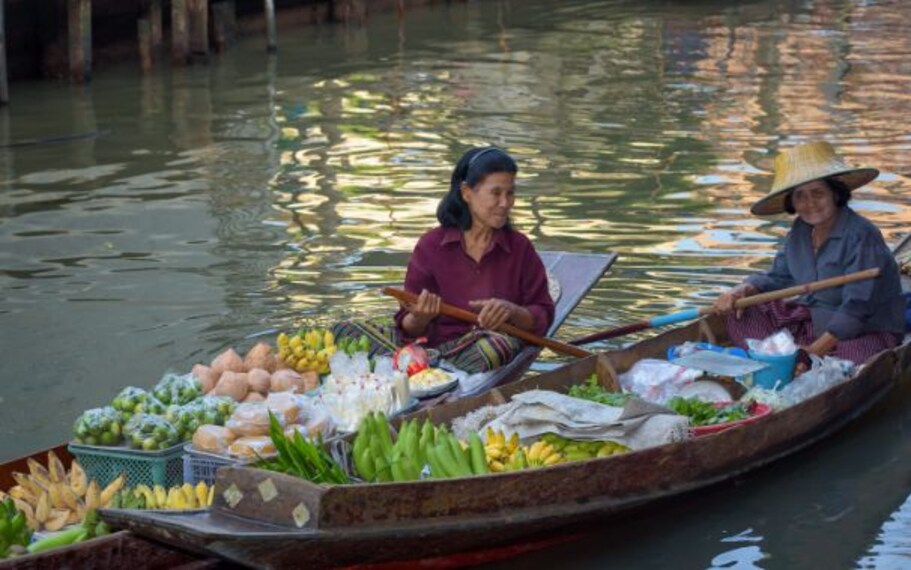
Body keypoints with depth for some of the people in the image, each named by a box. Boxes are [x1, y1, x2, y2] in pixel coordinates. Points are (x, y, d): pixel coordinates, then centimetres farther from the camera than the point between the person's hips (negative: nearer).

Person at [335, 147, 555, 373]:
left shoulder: (519, 248, 7)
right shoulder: (431, 246, 5)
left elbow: (543, 318, 6)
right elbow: (409, 328, 5)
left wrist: (512, 312, -15)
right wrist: (419, 319, -19)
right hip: (430, 345, 1)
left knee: (497, 345, -40)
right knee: (347, 331, -17)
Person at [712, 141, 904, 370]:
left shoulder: (862, 236, -21)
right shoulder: (801, 230, 5)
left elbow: (856, 308, -24)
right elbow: (778, 277, 13)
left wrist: (815, 351, -27)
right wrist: (742, 290, -9)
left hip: (866, 332, -8)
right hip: (814, 323, 8)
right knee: (742, 315, -3)